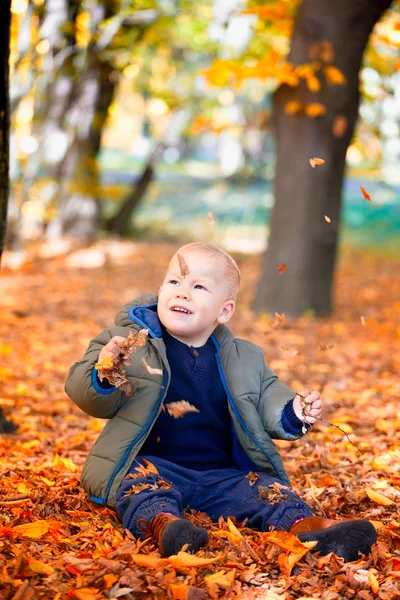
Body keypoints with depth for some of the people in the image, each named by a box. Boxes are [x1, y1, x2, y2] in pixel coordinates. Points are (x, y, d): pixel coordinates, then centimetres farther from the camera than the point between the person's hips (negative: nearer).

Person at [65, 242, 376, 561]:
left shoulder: (243, 359, 10)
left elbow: (267, 395, 19)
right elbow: (88, 395, -3)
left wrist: (292, 412, -5)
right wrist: (102, 376, -28)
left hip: (220, 475, 3)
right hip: (155, 465, -3)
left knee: (263, 488, -18)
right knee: (141, 481, -33)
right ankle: (162, 522, -59)